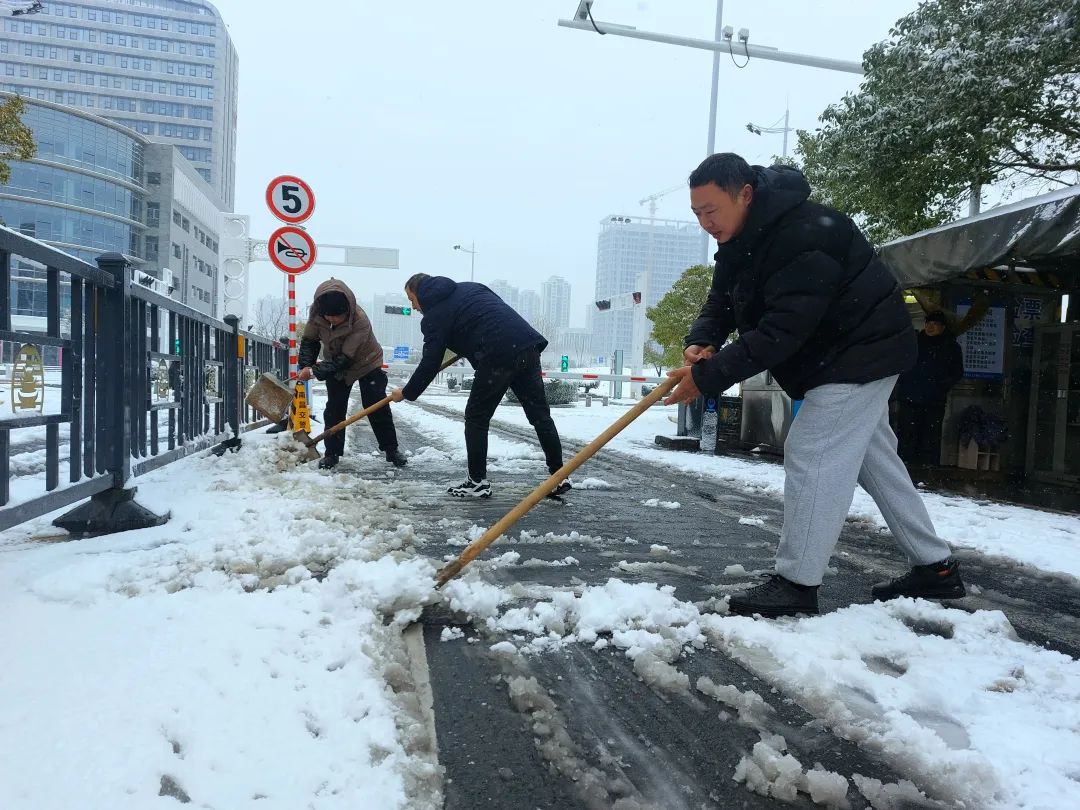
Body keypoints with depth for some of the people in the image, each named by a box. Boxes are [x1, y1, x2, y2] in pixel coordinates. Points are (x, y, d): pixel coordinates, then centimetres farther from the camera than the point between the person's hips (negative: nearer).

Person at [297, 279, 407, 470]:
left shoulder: (360, 321, -37)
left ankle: (391, 449, 9)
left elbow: (345, 359, -35)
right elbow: (309, 340, -7)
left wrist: (314, 372, -38)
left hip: (366, 364, -3)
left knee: (378, 408, -4)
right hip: (336, 367, 4)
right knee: (333, 410, -1)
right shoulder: (316, 312, -24)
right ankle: (332, 453, 10)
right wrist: (305, 366, -21)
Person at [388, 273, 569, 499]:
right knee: (540, 414, 10)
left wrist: (407, 393, 17)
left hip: (497, 357, -7)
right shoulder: (468, 287, 25)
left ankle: (478, 481, 12)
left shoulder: (434, 316, 6)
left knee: (476, 418, 9)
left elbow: (430, 364, 4)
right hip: (528, 345, 7)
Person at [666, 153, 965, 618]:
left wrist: (709, 375, -35)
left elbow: (783, 329, -34)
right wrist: (701, 342, -21)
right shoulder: (740, 239, 2)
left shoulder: (804, 234, -30)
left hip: (862, 352, -10)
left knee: (811, 456, -12)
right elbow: (720, 302, 1)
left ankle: (796, 583, -3)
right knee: (875, 458, 15)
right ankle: (935, 567, 27)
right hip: (838, 357, 10)